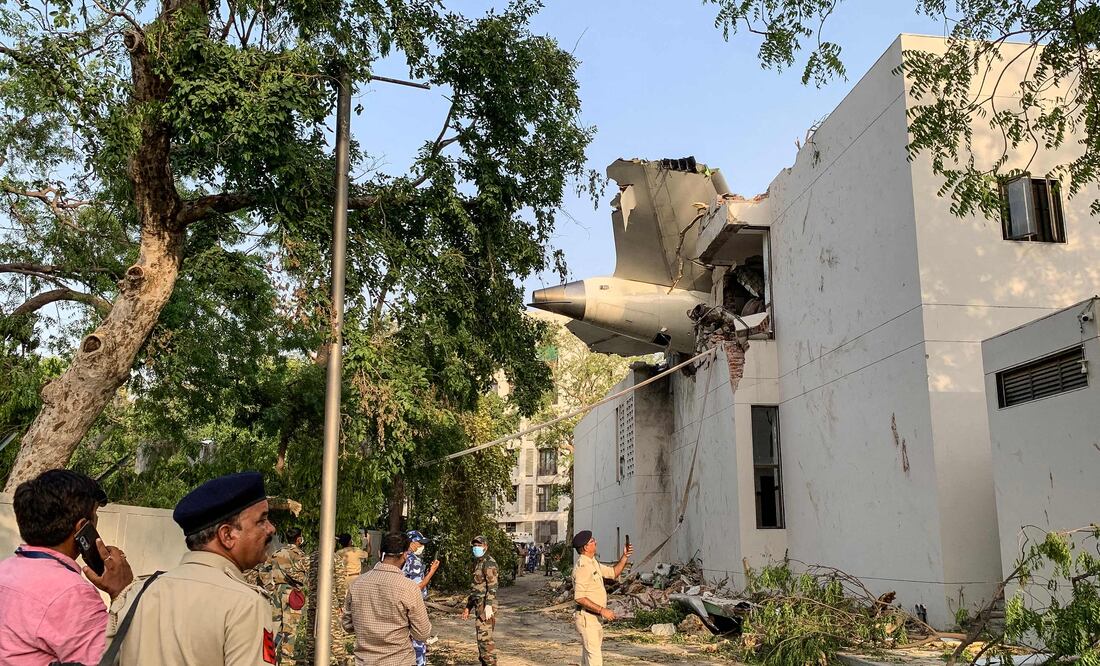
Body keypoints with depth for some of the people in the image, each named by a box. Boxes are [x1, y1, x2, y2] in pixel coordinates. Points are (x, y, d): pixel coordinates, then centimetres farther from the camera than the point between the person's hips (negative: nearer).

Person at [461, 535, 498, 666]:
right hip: (479, 606, 9)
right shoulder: (477, 562, 18)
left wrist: (488, 605, -29)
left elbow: (492, 586, -20)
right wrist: (468, 607, 23)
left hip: (486, 606, -9)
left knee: (485, 637, -12)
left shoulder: (489, 562, -11)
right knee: (481, 637, 12)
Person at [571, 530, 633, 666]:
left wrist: (625, 557, 8)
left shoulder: (593, 563, 12)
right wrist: (602, 610, -25)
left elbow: (613, 573, 21)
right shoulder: (582, 567, -21)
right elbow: (579, 598, -26)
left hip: (595, 618, 10)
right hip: (587, 617, -10)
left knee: (589, 655, 17)